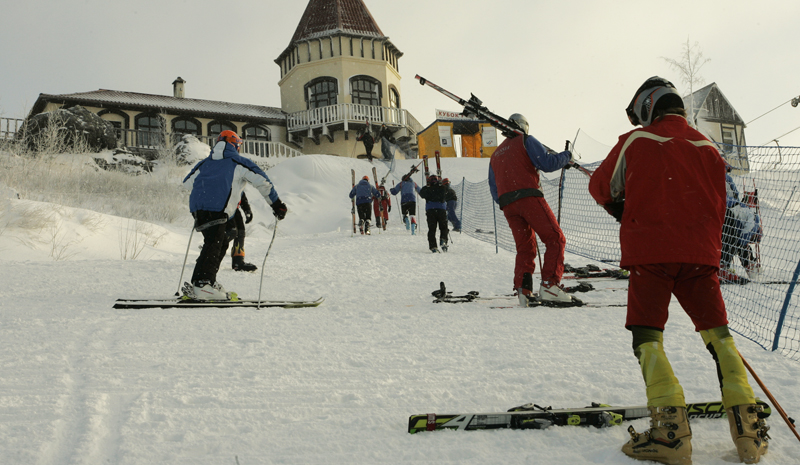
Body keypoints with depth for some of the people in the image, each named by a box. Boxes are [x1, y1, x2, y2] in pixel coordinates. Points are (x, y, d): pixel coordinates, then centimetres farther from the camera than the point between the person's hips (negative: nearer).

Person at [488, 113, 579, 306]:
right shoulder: (526, 140, 9)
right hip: (529, 198, -7)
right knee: (555, 239, -7)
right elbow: (548, 163, -3)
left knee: (525, 247, 10)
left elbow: (494, 191, 24)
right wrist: (567, 156, 12)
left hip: (507, 206, 7)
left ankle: (523, 289, -6)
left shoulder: (495, 155, 28)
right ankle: (549, 286, -20)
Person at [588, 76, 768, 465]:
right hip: (700, 253, 3)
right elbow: (718, 207, 15)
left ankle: (670, 429, -15)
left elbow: (602, 187, 15)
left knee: (647, 336, 0)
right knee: (717, 334, 10)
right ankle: (747, 426, 2)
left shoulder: (634, 142, 4)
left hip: (650, 251, -3)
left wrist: (619, 208, 34)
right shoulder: (707, 148, 13)